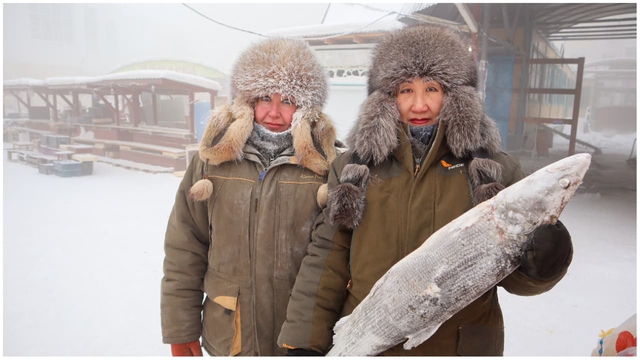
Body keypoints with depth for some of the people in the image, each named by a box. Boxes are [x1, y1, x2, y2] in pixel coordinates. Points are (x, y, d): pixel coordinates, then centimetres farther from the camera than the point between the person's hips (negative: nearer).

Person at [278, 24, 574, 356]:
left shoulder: (494, 170, -2)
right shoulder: (354, 167, -1)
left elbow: (514, 274, -1)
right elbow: (327, 258, -2)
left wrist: (539, 264, -23)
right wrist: (304, 342, -5)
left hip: (462, 344, 0)